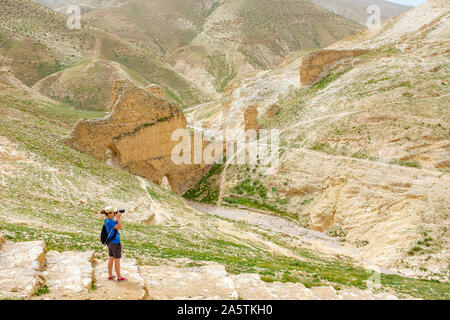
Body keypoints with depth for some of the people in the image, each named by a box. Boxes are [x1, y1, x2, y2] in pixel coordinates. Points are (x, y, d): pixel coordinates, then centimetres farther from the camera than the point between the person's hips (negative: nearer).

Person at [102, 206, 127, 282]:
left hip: (110, 243, 9)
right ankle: (119, 278, 9)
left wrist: (120, 216, 4)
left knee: (111, 259, 16)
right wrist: (118, 217, -17)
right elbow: (120, 227, -21)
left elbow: (119, 225, 13)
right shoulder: (109, 222, -23)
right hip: (115, 243, -9)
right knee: (117, 260, 1)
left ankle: (110, 276, 24)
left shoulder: (108, 220, 5)